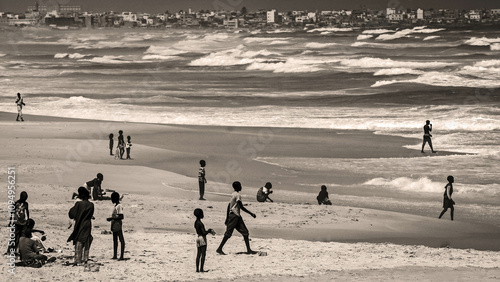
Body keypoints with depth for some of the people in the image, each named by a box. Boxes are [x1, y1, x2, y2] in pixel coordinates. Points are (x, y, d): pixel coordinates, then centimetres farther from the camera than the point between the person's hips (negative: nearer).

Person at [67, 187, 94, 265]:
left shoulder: (78, 204, -12)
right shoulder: (91, 205, -1)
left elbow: (71, 214, -6)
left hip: (79, 226, -3)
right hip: (88, 226, 3)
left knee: (78, 244, 0)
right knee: (86, 244, 12)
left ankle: (78, 261, -3)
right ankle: (85, 259, 12)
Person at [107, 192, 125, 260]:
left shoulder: (119, 206, -13)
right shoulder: (115, 206, 16)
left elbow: (121, 217, -21)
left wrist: (111, 218, -20)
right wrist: (111, 219, 14)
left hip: (118, 226, -10)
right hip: (114, 226, 10)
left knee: (121, 240, -8)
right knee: (115, 240, 13)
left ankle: (121, 256, -11)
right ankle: (115, 255, 19)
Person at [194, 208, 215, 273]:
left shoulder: (196, 223, 11)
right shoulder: (200, 223, -18)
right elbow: (204, 233, -20)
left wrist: (209, 231, 18)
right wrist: (209, 230, -2)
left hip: (198, 238, 9)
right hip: (202, 238, -9)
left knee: (198, 255, 10)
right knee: (203, 254, -4)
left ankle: (197, 269, 11)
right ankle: (201, 269, -5)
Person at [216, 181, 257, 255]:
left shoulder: (233, 194, 14)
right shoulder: (238, 195, -13)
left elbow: (229, 206, 16)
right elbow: (241, 207, -16)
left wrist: (227, 218, 19)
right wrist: (251, 213, -11)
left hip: (237, 216, 9)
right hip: (234, 216, -9)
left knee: (245, 232, 6)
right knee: (228, 233, -6)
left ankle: (249, 250, 6)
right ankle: (219, 249, 0)